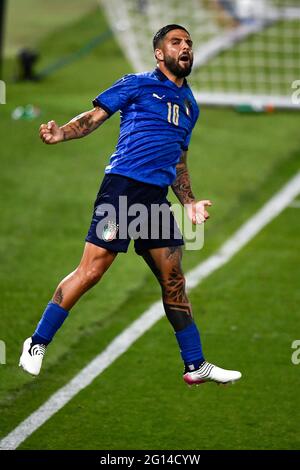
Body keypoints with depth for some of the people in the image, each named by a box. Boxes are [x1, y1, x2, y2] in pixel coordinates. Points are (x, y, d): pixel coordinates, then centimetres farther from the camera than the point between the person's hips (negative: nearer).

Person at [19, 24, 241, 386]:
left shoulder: (189, 105, 23)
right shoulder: (137, 84, 5)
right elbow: (95, 116, 0)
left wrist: (189, 202, 17)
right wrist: (61, 134, -18)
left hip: (157, 197, 6)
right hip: (123, 186, -6)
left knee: (174, 282, 7)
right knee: (91, 270, -12)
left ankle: (196, 366, 14)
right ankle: (37, 345, -1)